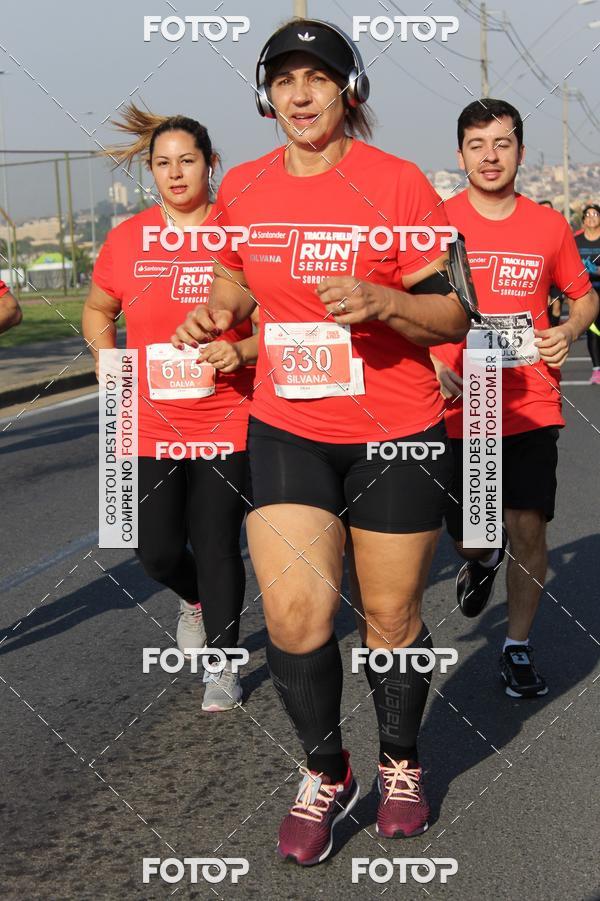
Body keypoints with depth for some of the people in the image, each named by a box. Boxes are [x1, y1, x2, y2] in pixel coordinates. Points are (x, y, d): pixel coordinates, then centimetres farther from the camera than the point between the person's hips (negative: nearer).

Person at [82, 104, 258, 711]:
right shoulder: (126, 239, 3)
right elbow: (97, 309, 19)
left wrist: (242, 351, -18)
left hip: (225, 420, -3)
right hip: (151, 426, 3)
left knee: (217, 547, 1)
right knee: (157, 550, 5)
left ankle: (221, 663, 19)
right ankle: (195, 601, 41)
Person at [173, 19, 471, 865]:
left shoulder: (398, 183, -9)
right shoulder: (242, 189, 4)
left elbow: (454, 316, -8)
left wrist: (382, 302, -26)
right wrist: (216, 313, 2)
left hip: (395, 433, -2)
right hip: (287, 430, 3)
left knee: (391, 617, 9)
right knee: (293, 616, -7)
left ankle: (401, 764, 34)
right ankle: (325, 775, 18)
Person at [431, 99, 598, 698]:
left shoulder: (549, 226, 4)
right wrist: (428, 360, -11)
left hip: (530, 406, 1)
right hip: (457, 407, 0)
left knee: (528, 530, -4)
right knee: (468, 537, 8)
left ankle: (518, 649, 15)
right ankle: (481, 561, 46)